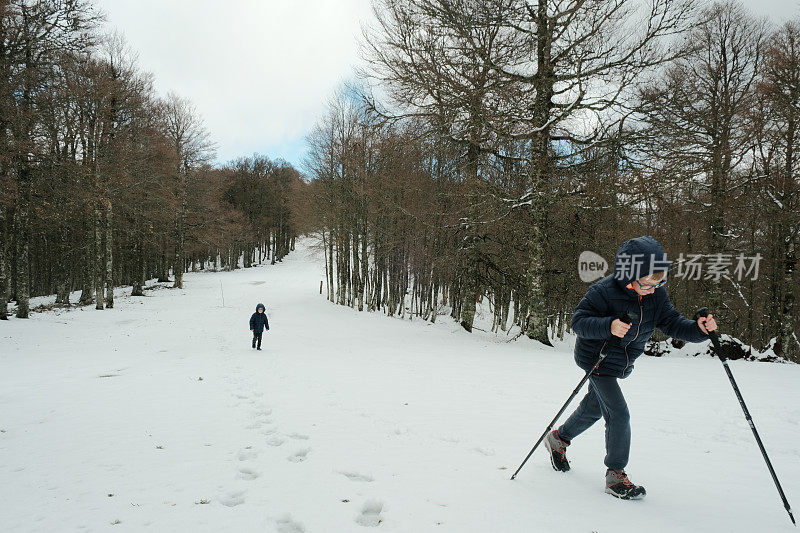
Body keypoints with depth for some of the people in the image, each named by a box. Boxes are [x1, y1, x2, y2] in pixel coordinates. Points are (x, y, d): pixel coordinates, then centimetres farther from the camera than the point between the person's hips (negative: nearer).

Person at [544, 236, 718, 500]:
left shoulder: (657, 295, -8)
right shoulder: (603, 292, -27)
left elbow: (672, 324, -6)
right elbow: (578, 321, -25)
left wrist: (699, 329, -25)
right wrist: (608, 326, -42)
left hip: (620, 364, 7)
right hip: (597, 360, -7)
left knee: (593, 409, 21)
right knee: (619, 415, -11)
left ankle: (558, 439, 45)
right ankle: (615, 476, 6)